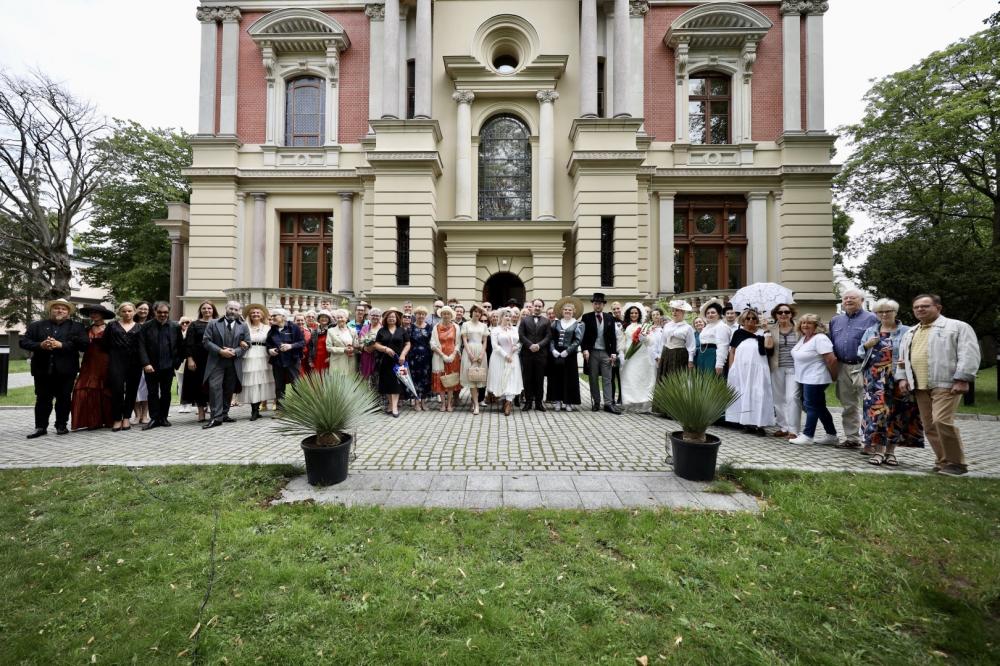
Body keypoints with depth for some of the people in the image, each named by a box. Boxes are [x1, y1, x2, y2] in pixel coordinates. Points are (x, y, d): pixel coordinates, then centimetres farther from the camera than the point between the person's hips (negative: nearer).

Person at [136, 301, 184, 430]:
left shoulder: (175, 327, 3)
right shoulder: (146, 326, 0)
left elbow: (180, 346, 6)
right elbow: (142, 347, -4)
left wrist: (177, 362, -1)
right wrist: (146, 364, -13)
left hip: (168, 366, 1)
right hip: (151, 366, -1)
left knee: (166, 393, 8)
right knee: (152, 393, 4)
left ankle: (163, 418, 18)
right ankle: (154, 419, 10)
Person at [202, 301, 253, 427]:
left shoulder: (243, 326, 9)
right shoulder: (213, 324, 6)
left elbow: (248, 344, 5)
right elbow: (206, 341, -1)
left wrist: (234, 352, -11)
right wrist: (220, 351, -14)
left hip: (234, 363, 2)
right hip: (216, 362, -2)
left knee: (229, 389, 7)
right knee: (215, 387, -11)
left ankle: (224, 414, 19)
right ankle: (216, 417, -9)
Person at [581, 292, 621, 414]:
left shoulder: (610, 318, 8)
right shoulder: (587, 317, 2)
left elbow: (613, 337, 7)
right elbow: (583, 335, -2)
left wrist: (613, 353, 0)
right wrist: (585, 349, -12)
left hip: (606, 353, 1)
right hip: (592, 352, -1)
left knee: (607, 379, 0)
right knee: (593, 379, 6)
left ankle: (608, 403, 2)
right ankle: (595, 403, 14)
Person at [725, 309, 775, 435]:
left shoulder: (761, 334, 7)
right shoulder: (738, 333, 8)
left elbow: (769, 346, -9)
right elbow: (732, 351, 6)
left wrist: (767, 331, -9)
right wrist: (731, 369, 0)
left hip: (757, 369, -1)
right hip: (740, 369, 1)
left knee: (757, 394, -4)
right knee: (742, 394, 6)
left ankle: (758, 423, -3)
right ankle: (746, 422, 14)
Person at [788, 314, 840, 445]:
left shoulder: (820, 338, -17)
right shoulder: (803, 338, 10)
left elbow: (831, 359, -20)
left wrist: (834, 376, -10)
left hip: (815, 379, -9)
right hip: (806, 379, 9)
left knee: (811, 406, -1)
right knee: (819, 407, 15)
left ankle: (807, 436, 7)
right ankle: (831, 435, 25)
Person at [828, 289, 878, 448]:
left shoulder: (871, 319, -2)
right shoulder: (835, 321, 16)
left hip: (863, 367, -6)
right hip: (842, 368, 6)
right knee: (848, 405, 12)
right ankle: (852, 438, 22)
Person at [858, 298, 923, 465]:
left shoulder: (906, 331, 3)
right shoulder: (870, 332, 12)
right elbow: (860, 354, 14)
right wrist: (867, 346, -6)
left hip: (898, 379, -1)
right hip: (875, 379, 2)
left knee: (895, 413, 2)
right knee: (876, 411, -5)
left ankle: (890, 451, 14)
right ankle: (877, 450, 1)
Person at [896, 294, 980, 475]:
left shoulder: (958, 327, 2)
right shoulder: (910, 333, 20)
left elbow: (968, 354, -7)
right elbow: (902, 357, 21)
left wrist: (962, 380, -15)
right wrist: (902, 378, 9)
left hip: (945, 384, -6)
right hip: (920, 386, 6)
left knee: (942, 421, -16)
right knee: (929, 426, 8)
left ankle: (956, 462, -1)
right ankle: (943, 461, 18)